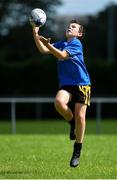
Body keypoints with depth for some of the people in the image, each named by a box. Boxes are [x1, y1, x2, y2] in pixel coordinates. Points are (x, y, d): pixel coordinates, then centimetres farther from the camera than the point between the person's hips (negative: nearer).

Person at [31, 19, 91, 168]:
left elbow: (62, 55, -20)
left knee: (80, 116, -7)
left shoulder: (76, 43, -5)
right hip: (66, 85, 4)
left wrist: (48, 44, -28)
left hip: (82, 84, -4)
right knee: (59, 102, -28)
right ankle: (72, 122, 3)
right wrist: (36, 35, -8)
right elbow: (44, 50, 4)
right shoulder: (61, 43, 15)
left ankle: (77, 151, 8)